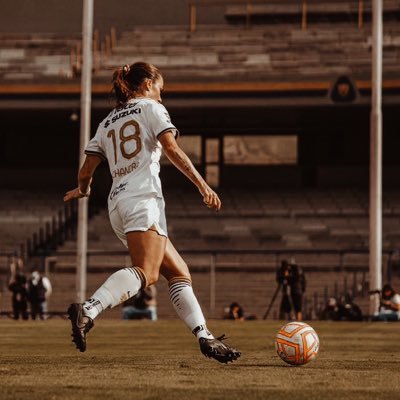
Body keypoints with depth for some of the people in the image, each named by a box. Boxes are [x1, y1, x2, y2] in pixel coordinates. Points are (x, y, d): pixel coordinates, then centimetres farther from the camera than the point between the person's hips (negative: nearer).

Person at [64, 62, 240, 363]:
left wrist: (83, 190, 41)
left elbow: (86, 170, 19)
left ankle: (205, 338, 1)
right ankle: (88, 310, -44)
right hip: (143, 196, -8)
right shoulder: (150, 108, 9)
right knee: (146, 272, -24)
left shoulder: (107, 123, 26)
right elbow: (171, 149, -6)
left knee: (179, 272, 10)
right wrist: (203, 185, -9)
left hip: (118, 202, 8)